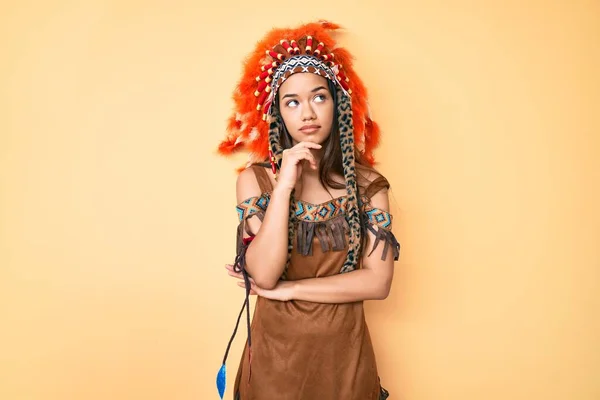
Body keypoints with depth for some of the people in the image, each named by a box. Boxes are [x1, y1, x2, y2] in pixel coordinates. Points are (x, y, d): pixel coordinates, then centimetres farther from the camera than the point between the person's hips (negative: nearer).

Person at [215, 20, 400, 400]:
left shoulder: (367, 182, -8)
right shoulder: (255, 178, -10)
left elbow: (378, 281, -13)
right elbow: (263, 274, -19)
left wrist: (288, 289, -14)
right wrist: (284, 185, -26)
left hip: (343, 348, 1)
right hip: (276, 348, 0)